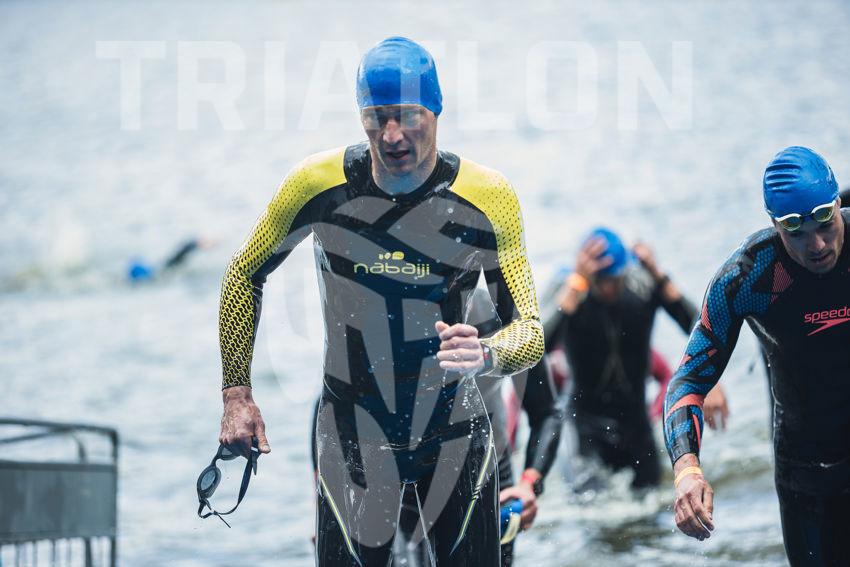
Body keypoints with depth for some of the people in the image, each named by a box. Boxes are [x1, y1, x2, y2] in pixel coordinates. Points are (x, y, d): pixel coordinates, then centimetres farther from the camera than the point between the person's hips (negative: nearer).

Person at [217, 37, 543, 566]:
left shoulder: (488, 198, -14)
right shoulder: (318, 185, -12)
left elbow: (531, 332, -14)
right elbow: (245, 275, 4)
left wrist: (487, 355, -37)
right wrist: (237, 393, 1)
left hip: (455, 432, 1)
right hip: (352, 433, 0)